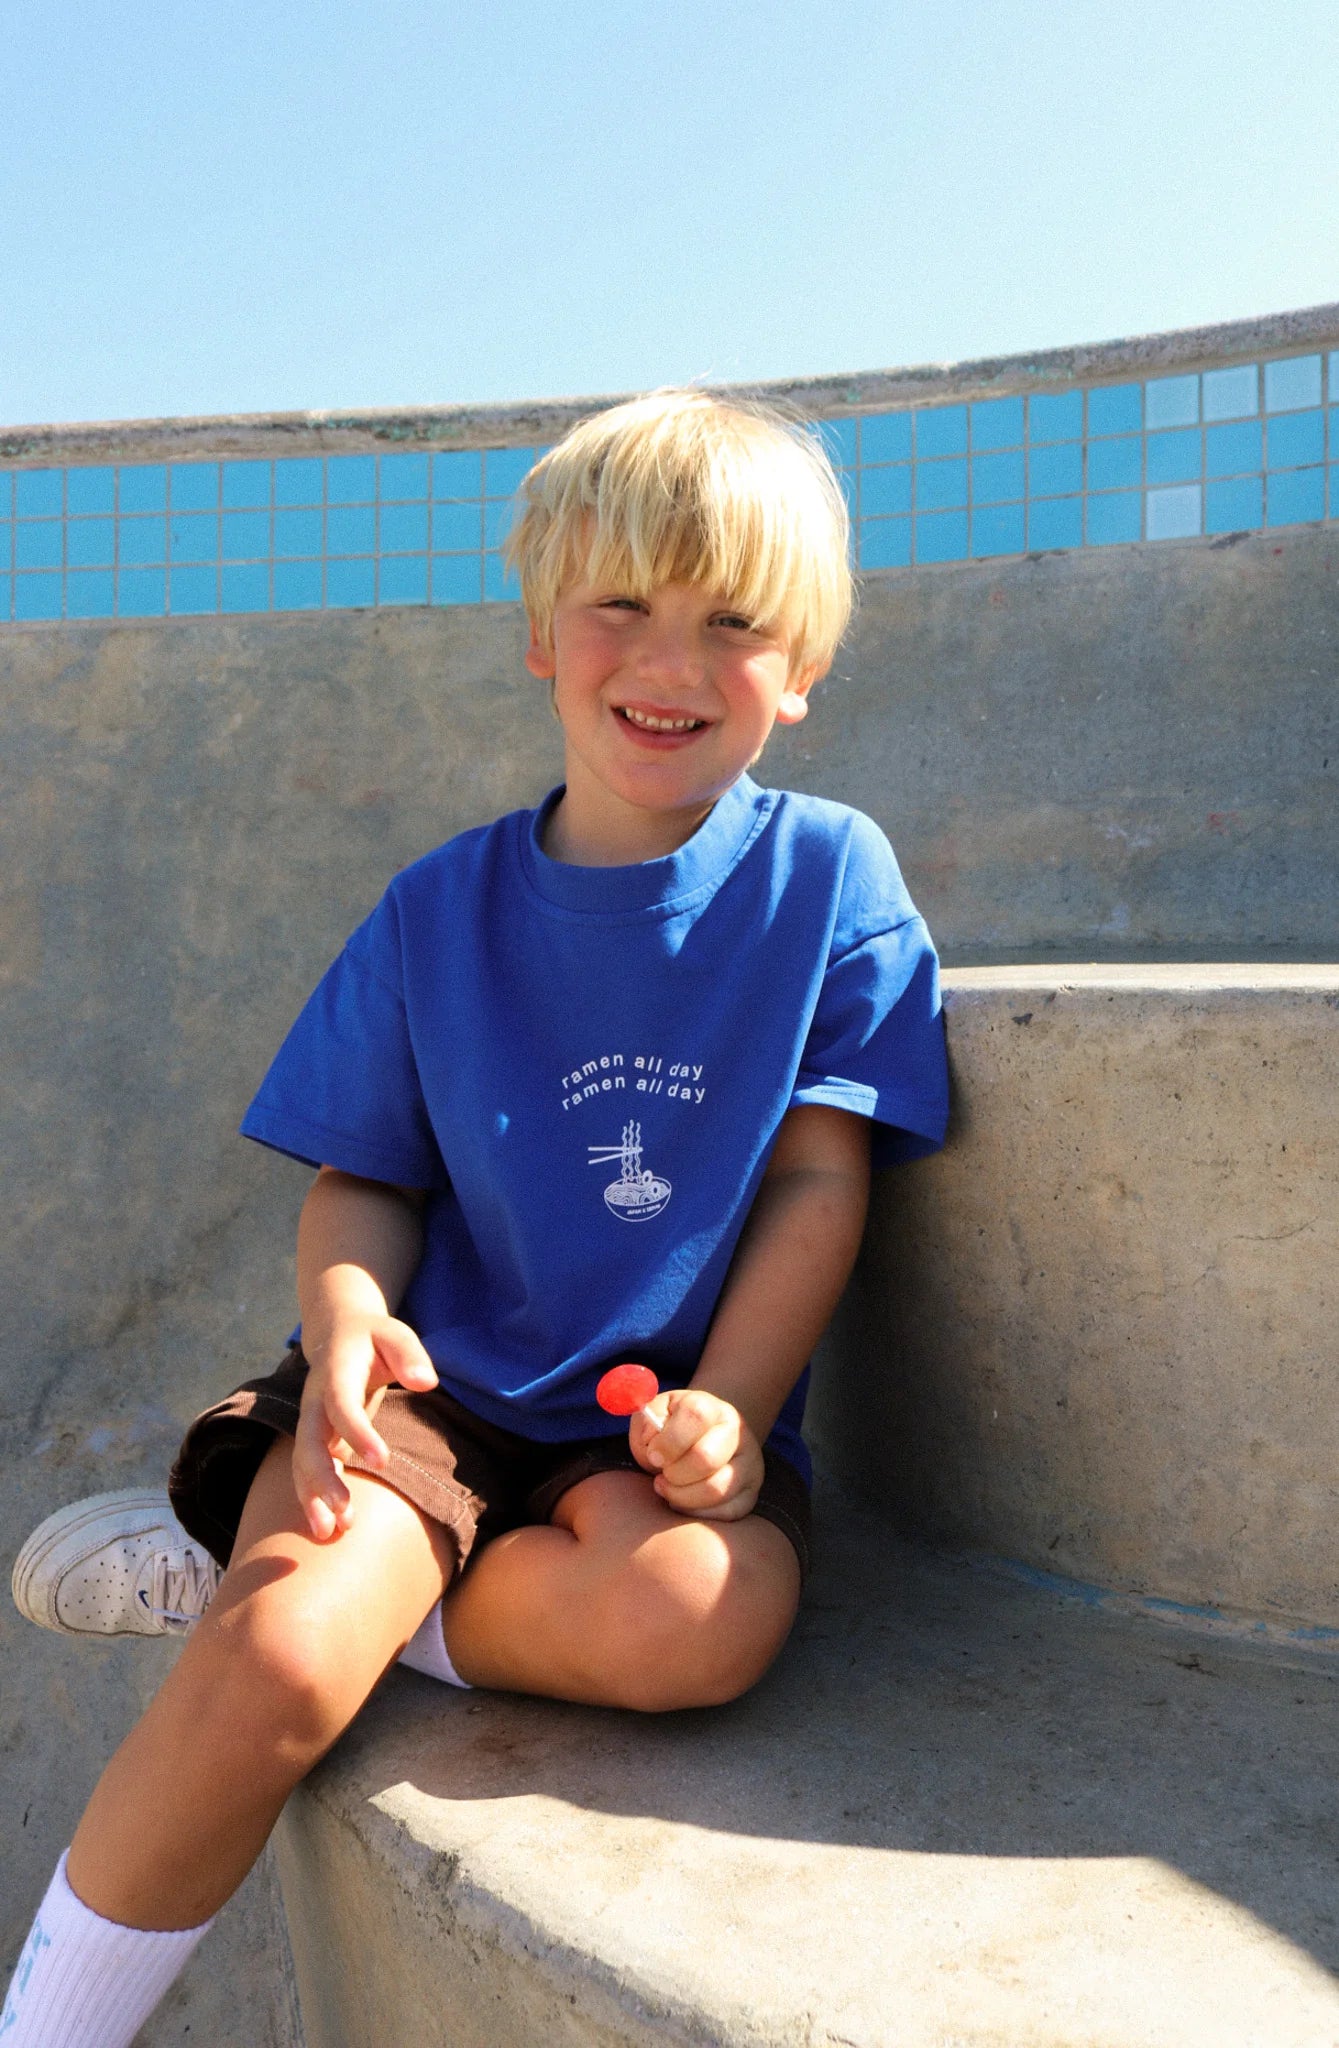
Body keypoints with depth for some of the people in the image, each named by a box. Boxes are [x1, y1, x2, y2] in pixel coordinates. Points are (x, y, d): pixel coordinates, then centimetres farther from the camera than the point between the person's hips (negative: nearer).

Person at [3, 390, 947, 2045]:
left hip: (673, 1423, 1)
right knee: (278, 1675, -27)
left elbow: (820, 1184, -4)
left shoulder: (826, 876, -2)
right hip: (432, 1394, 0)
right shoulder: (442, 911, 3)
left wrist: (723, 1415, -16)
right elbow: (362, 1181, 6)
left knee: (698, 1620, -32)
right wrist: (347, 1318, -16)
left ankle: (238, 1569, -9)